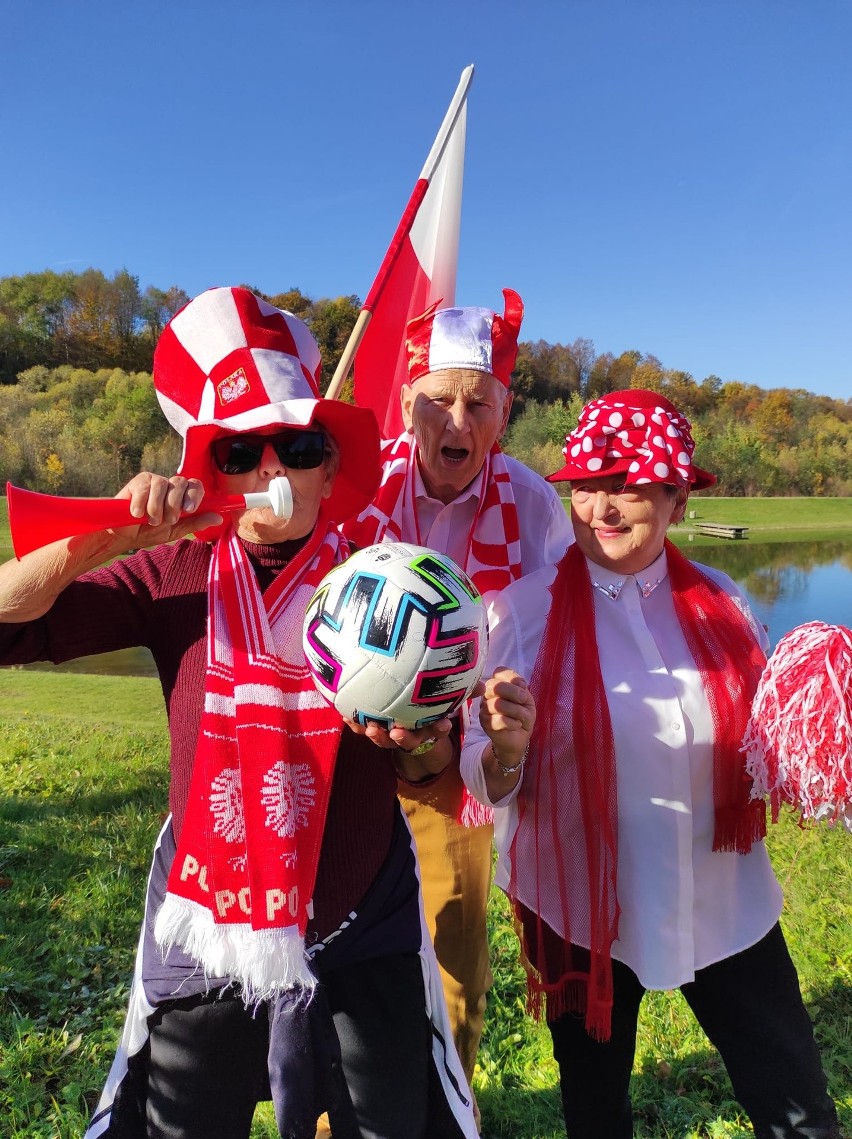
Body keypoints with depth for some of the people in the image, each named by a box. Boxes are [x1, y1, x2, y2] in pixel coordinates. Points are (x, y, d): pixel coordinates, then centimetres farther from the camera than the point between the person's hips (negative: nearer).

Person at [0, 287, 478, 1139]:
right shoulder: (174, 576, -9)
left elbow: (434, 768, -3)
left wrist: (416, 742, -24)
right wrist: (107, 538, -26)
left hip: (361, 941, 0)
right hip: (205, 937, 1)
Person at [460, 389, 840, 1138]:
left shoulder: (722, 604, -5)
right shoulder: (524, 609, -13)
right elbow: (489, 781, -13)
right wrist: (507, 749, -34)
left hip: (724, 902, 2)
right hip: (581, 907, -1)